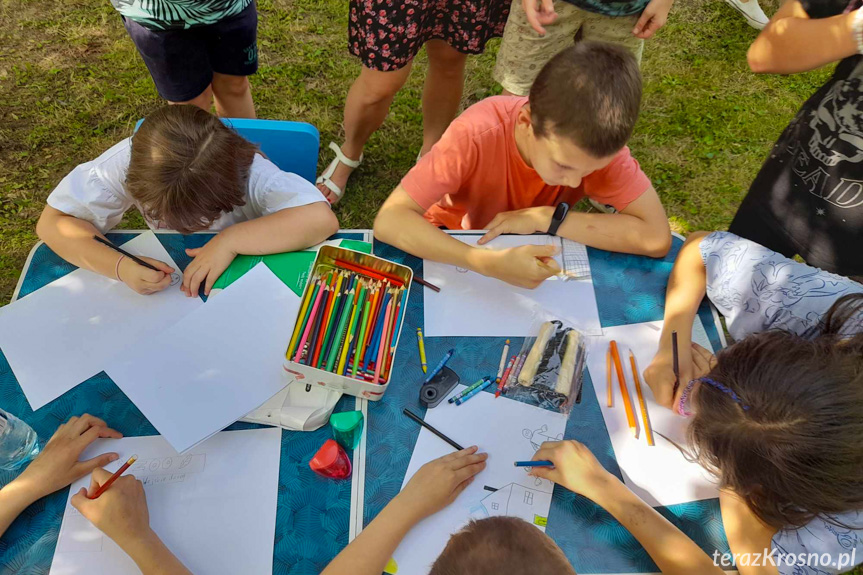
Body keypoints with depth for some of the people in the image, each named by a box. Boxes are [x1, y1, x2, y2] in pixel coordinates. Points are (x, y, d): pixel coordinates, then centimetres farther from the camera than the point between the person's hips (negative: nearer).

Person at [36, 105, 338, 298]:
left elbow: (322, 218, -44)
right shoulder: (130, 161, -25)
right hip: (167, 286, 3)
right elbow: (52, 222, -19)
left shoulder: (250, 172, -32)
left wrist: (231, 240, -45)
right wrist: (121, 267, -37)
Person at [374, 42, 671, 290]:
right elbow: (388, 220, -37)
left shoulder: (599, 141, -26)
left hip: (530, 252, 2)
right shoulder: (477, 135, -33)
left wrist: (545, 218, -33)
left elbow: (657, 237, -30)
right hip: (458, 245, -2)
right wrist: (489, 262, -49)